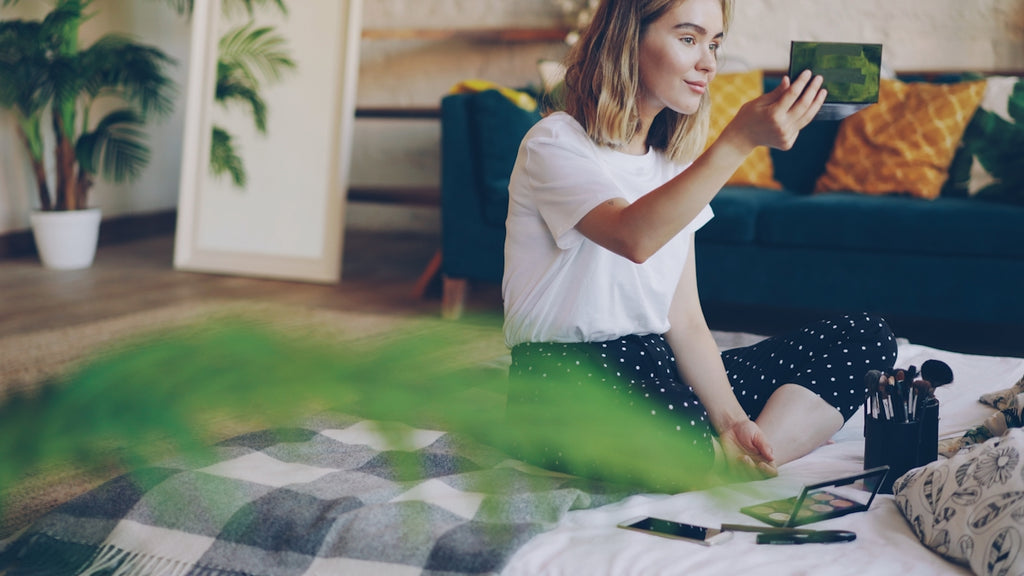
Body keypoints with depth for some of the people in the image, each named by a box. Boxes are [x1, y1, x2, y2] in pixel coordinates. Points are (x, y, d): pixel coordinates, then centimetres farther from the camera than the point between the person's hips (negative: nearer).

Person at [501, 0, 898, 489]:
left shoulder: (674, 162, 15)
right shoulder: (556, 144, -7)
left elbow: (685, 322, 9)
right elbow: (634, 237, -30)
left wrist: (733, 422, -5)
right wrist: (740, 140, -35)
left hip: (659, 370, 8)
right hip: (565, 375, -8)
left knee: (866, 338, -3)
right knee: (677, 430, -42)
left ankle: (727, 466, -21)